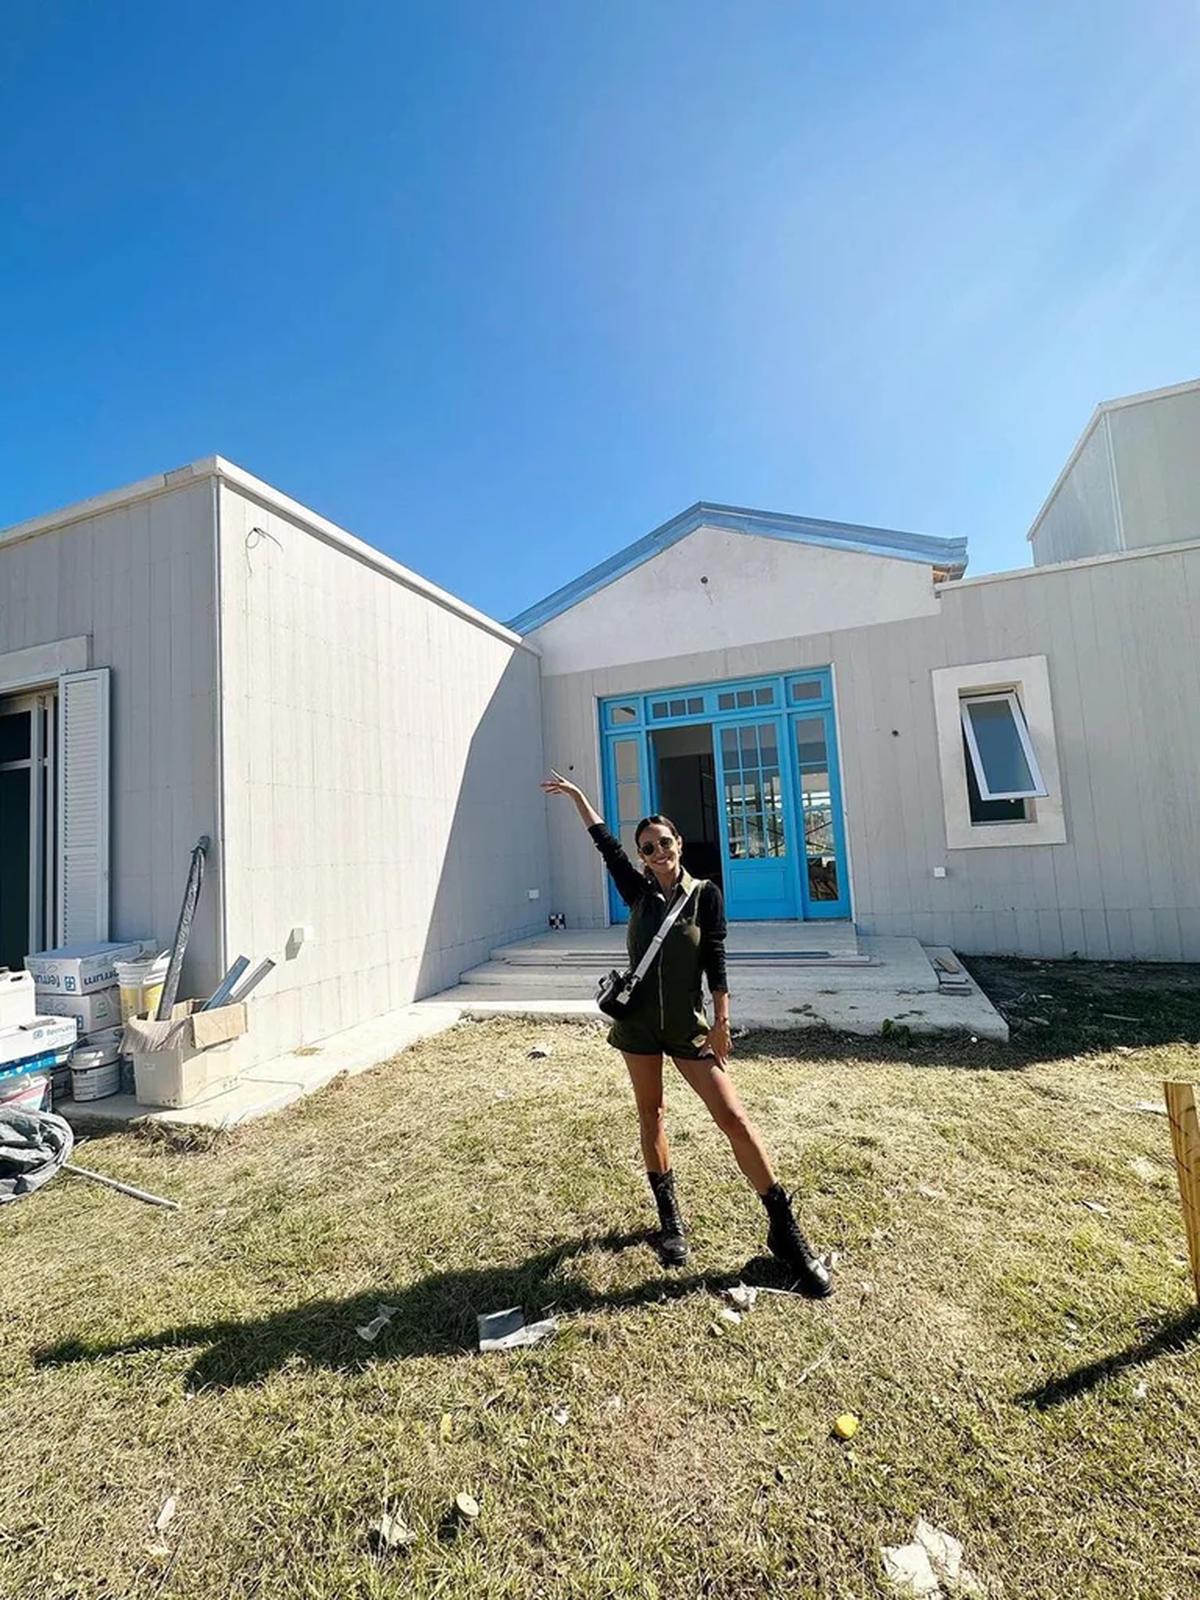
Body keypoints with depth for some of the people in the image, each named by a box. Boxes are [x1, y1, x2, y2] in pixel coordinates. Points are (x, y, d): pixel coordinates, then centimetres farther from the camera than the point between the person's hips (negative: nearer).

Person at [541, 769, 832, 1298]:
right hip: (639, 1023, 3)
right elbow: (605, 843, 4)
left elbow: (715, 961, -6)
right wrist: (575, 794, 9)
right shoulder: (639, 893, 0)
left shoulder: (706, 895, -6)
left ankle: (785, 1231, 9)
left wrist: (721, 1020, -10)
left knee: (734, 1118, -4)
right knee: (650, 1117, 12)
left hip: (689, 1026, -3)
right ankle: (670, 1218, 31)